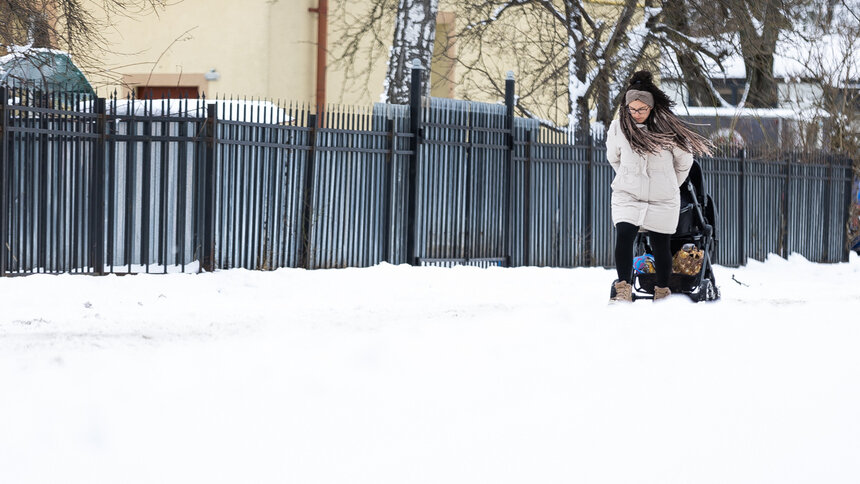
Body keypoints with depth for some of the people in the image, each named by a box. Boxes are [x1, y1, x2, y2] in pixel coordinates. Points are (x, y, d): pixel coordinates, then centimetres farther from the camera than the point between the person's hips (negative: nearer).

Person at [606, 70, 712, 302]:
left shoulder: (667, 128, -8)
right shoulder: (618, 127, -3)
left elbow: (684, 159, 8)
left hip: (662, 199, 0)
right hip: (627, 196, 1)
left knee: (660, 245, 4)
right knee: (623, 236, -19)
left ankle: (663, 292, 20)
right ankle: (624, 289, -16)